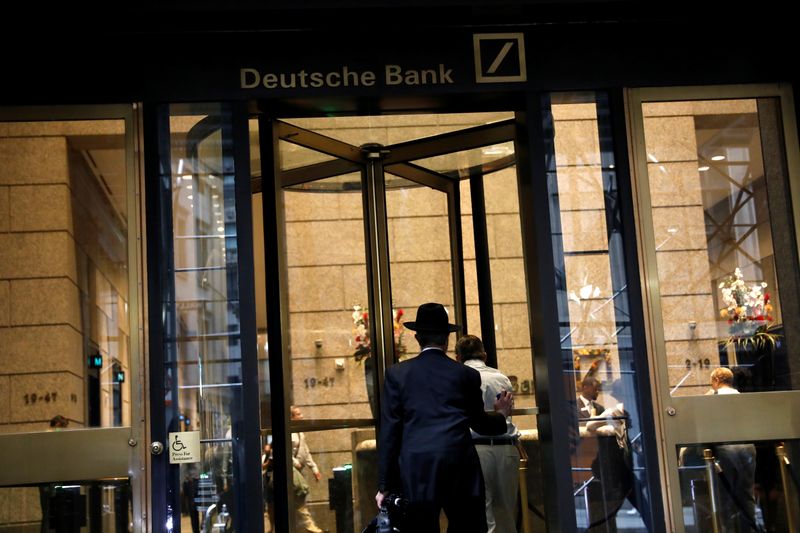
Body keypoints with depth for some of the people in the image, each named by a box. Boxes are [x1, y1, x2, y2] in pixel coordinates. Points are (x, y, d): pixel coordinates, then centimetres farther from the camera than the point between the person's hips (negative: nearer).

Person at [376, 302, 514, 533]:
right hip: (462, 472, 1)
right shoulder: (467, 375, 6)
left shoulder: (397, 373, 4)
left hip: (416, 473, -1)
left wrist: (385, 485, 4)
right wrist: (501, 415, 38)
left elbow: (389, 431, 1)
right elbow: (479, 423, 16)